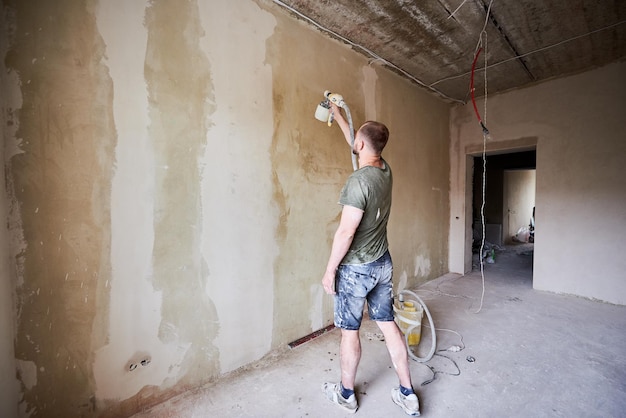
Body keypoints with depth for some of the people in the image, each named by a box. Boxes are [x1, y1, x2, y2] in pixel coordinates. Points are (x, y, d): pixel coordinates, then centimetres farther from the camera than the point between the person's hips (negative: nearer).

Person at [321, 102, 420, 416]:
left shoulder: (359, 180, -22)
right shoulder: (385, 170, 2)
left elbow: (346, 231, -23)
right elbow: (358, 145, 20)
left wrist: (330, 270, -13)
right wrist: (338, 116, 31)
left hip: (355, 269, -7)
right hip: (383, 264, 8)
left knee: (349, 331, 11)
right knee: (388, 325, 17)